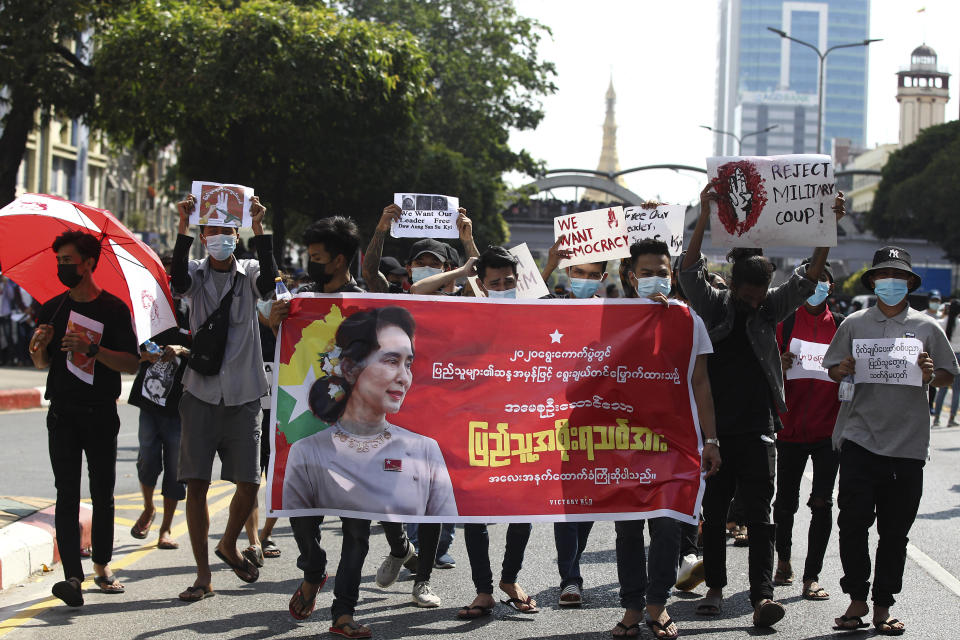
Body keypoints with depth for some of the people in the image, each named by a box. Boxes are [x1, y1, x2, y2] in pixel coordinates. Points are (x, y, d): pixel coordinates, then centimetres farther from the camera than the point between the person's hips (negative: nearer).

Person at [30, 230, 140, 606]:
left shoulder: (113, 309, -2)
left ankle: (102, 566, 20)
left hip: (100, 414, -2)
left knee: (102, 494, 5)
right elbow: (42, 364, 18)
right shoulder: (54, 308, 10)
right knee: (67, 494, -6)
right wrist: (39, 346, -5)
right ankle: (72, 576, -12)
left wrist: (92, 349, -20)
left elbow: (132, 365, -7)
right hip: (62, 414, 2)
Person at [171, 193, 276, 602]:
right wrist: (183, 225, -25)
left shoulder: (248, 274, 4)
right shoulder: (197, 274, 4)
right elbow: (178, 281, -20)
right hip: (200, 394, 0)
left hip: (242, 396, 0)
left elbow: (268, 279, -19)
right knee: (196, 483, -3)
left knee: (249, 483, 0)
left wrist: (258, 227, -26)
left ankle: (229, 546, 29)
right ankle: (203, 574, 6)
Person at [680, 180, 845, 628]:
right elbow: (689, 273, -16)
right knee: (714, 511, 8)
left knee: (759, 514, -4)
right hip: (715, 427, 0)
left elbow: (807, 279, -5)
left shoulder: (771, 308, 5)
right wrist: (705, 217, -27)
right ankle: (715, 586, 19)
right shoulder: (714, 305, 0)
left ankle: (762, 595, -10)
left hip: (757, 429, 0)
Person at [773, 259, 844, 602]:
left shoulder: (842, 326, 7)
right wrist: (778, 366, -15)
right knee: (786, 500, 7)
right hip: (791, 426, 0)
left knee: (822, 502, -6)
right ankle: (784, 560, 32)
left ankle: (811, 576, 0)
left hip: (829, 427, 0)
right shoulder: (784, 323, 5)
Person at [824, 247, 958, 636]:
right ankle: (857, 600, 6)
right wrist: (843, 371, -9)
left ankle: (883, 607, 15)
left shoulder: (926, 327, 7)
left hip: (907, 443, 1)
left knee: (894, 530, 6)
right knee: (853, 521, -7)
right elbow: (832, 369, 13)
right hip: (860, 438, 0)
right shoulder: (854, 324, 8)